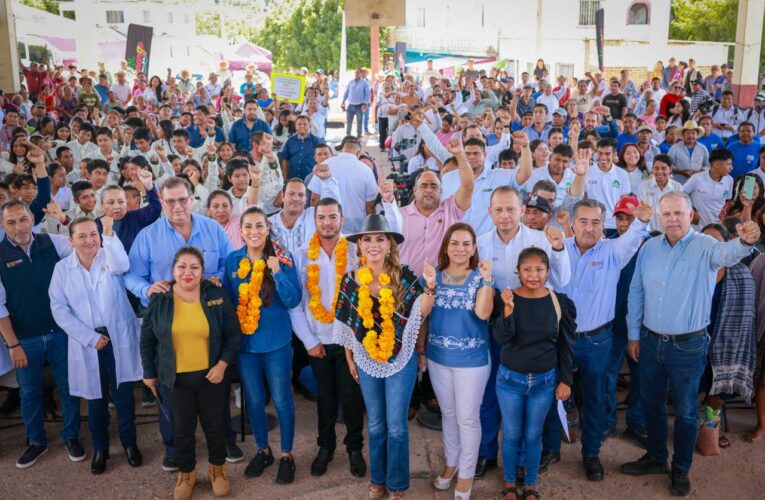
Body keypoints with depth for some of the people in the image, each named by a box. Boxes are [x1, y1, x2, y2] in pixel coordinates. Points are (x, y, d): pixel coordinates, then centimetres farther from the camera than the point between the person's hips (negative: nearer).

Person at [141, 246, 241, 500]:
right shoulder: (159, 300, -8)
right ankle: (187, 473, 36)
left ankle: (218, 468, 38)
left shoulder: (217, 295, -9)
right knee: (183, 429, 13)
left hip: (211, 375, 0)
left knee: (215, 425, 14)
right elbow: (147, 340, 3)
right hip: (175, 378, 0)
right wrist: (149, 373, 8)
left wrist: (223, 364, -12)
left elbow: (233, 334, -2)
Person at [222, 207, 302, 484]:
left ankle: (287, 455, 26)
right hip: (244, 342, 3)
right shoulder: (233, 260, 0)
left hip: (276, 342, -3)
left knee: (281, 400, 7)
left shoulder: (282, 259, -10)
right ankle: (263, 450, 36)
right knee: (253, 400, 16)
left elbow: (293, 301, -16)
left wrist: (277, 273, -27)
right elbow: (227, 299, 10)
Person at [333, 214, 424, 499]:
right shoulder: (351, 281, -5)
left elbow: (419, 315, 0)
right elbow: (346, 324, 4)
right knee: (375, 424, 15)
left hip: (401, 359, -2)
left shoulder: (405, 277, -11)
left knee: (396, 425, 4)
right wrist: (350, 359, 7)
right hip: (367, 361, 2)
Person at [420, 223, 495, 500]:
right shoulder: (434, 274, -1)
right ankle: (451, 462, 39)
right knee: (447, 413, 20)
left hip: (471, 360, -3)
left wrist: (487, 280, -32)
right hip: (437, 357, 4)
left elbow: (483, 313, -23)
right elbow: (422, 312, -10)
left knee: (468, 418, 7)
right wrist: (430, 287, -26)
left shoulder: (481, 276, -9)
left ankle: (466, 473, 24)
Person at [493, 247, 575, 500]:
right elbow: (501, 339, -21)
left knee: (533, 436, 15)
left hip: (544, 381, 1)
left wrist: (565, 380, 0)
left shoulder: (560, 302, -9)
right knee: (511, 435, 13)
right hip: (510, 379, 0)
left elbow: (565, 345, -1)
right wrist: (508, 309, -34)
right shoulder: (508, 298, -11)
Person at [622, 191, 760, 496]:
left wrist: (746, 241, -60)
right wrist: (633, 335, 8)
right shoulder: (649, 248, 0)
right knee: (651, 404, 18)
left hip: (689, 346, -4)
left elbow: (728, 253, -37)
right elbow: (636, 294, 6)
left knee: (685, 411, 11)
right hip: (650, 342, 4)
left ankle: (681, 469, 30)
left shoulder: (705, 246, -13)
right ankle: (655, 458, 39)